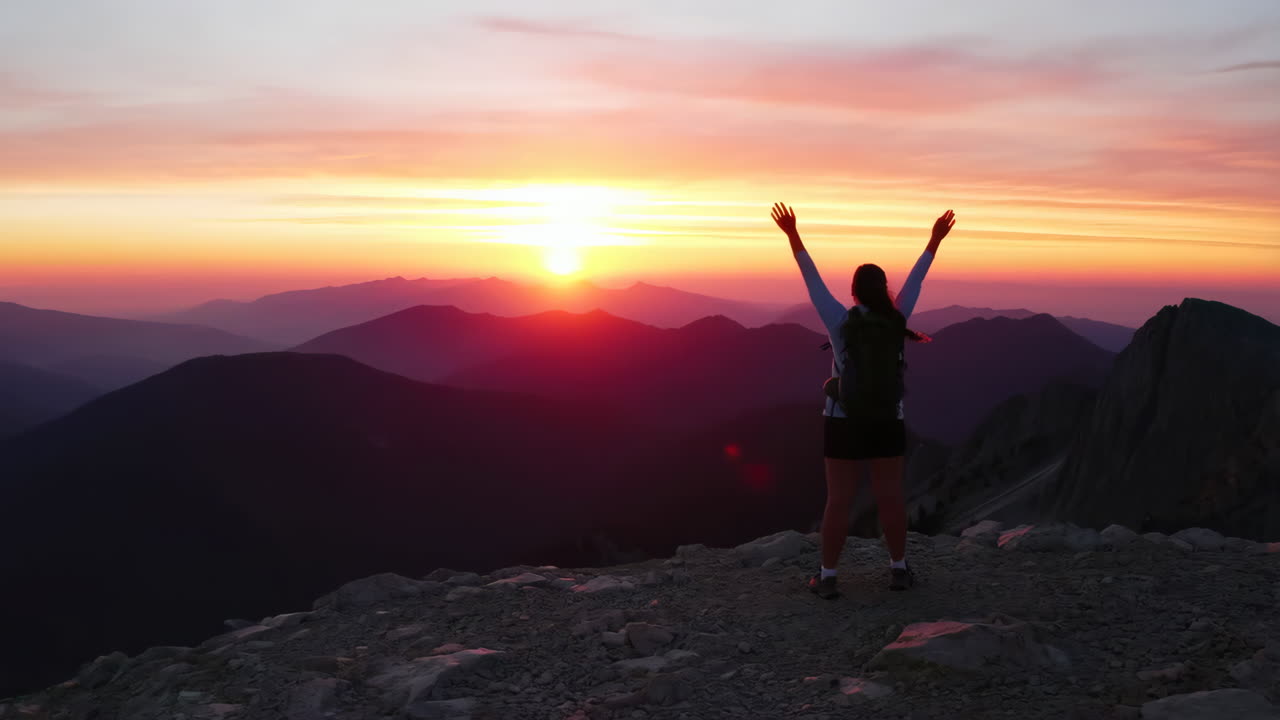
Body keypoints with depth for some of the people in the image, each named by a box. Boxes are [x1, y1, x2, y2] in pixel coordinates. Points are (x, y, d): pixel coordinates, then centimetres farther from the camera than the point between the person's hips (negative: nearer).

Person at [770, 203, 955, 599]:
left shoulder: (840, 321, -11)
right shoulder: (896, 320, -3)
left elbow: (812, 279, -8)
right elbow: (916, 279, 9)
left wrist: (792, 234, -4)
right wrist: (935, 239, 21)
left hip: (844, 421, -2)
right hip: (887, 421, 2)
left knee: (839, 500, 1)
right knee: (890, 496, 11)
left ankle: (827, 577, 6)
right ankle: (899, 569, 21)